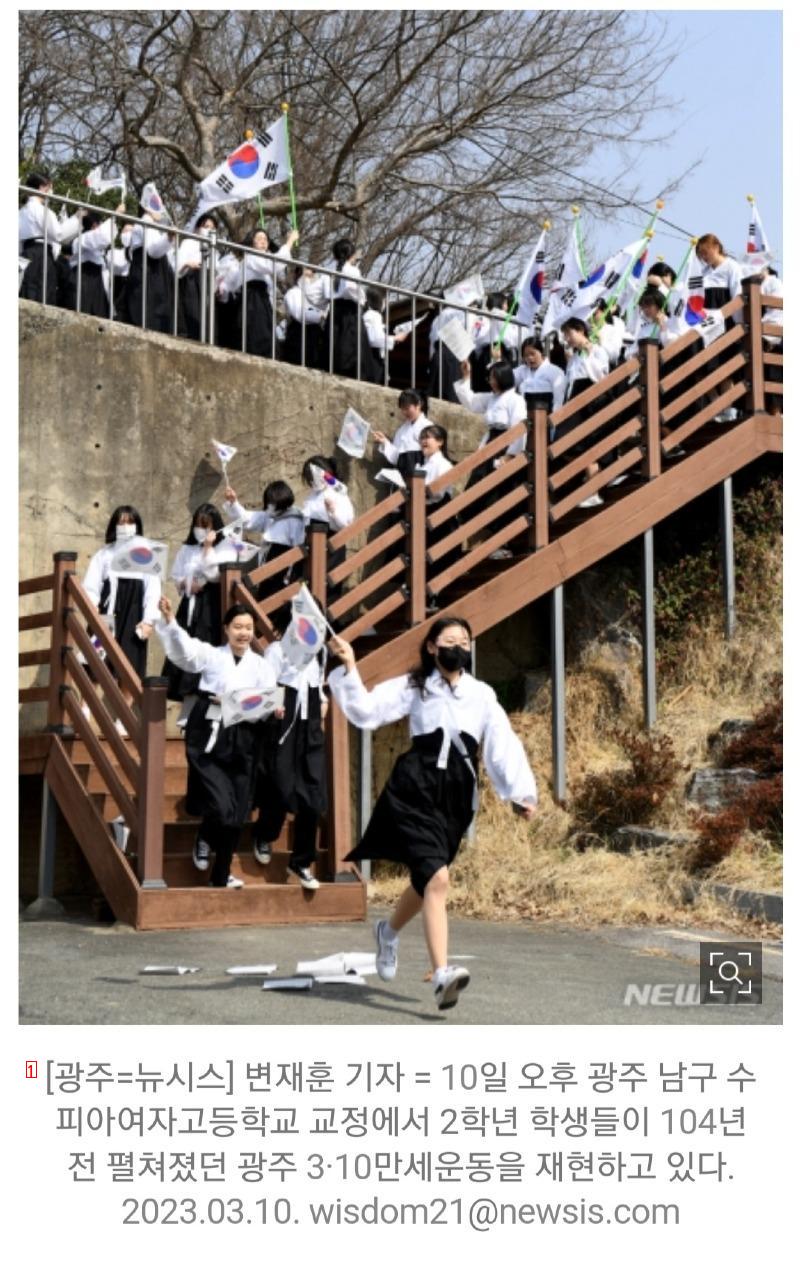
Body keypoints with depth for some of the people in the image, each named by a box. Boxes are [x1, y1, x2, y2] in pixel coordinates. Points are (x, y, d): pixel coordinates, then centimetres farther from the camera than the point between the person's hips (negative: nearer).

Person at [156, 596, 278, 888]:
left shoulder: (262, 665, 10)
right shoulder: (211, 654, 4)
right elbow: (184, 650, -15)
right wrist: (169, 621, -31)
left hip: (242, 743, 3)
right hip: (209, 738, -3)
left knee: (236, 816, 5)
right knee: (221, 808, -14)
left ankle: (221, 877, 23)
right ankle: (203, 842, 22)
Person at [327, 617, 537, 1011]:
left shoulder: (482, 695, 9)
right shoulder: (413, 687, 4)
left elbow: (503, 745, 3)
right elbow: (367, 709, -3)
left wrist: (522, 792, -6)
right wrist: (350, 669, -15)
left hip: (457, 797, 4)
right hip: (416, 791, -4)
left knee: (426, 879, 17)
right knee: (437, 879, -21)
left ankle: (389, 931, 50)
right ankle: (441, 976, -24)